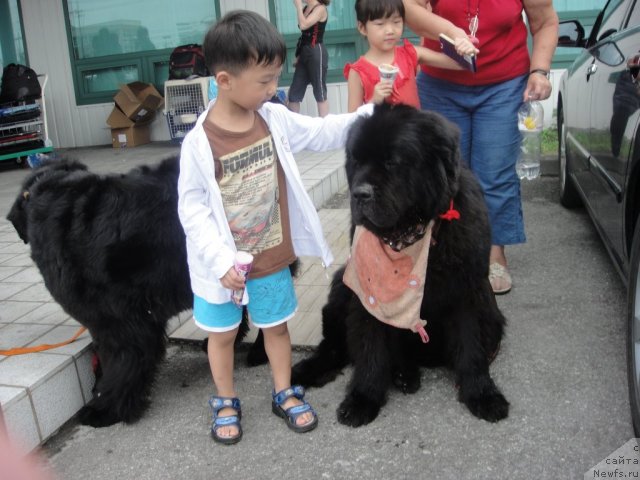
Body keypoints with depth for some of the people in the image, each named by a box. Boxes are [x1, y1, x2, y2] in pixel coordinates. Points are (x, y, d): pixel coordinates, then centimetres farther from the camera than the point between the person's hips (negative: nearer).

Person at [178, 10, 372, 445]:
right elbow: (192, 210, -18)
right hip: (222, 263, -3)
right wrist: (221, 261, -24)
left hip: (272, 257, 4)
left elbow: (323, 133, 4)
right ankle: (226, 402, 39)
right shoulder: (199, 143, -21)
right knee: (223, 334, 17)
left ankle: (285, 393, 41)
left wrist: (370, 114, -7)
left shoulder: (275, 119, -7)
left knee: (276, 326, 20)